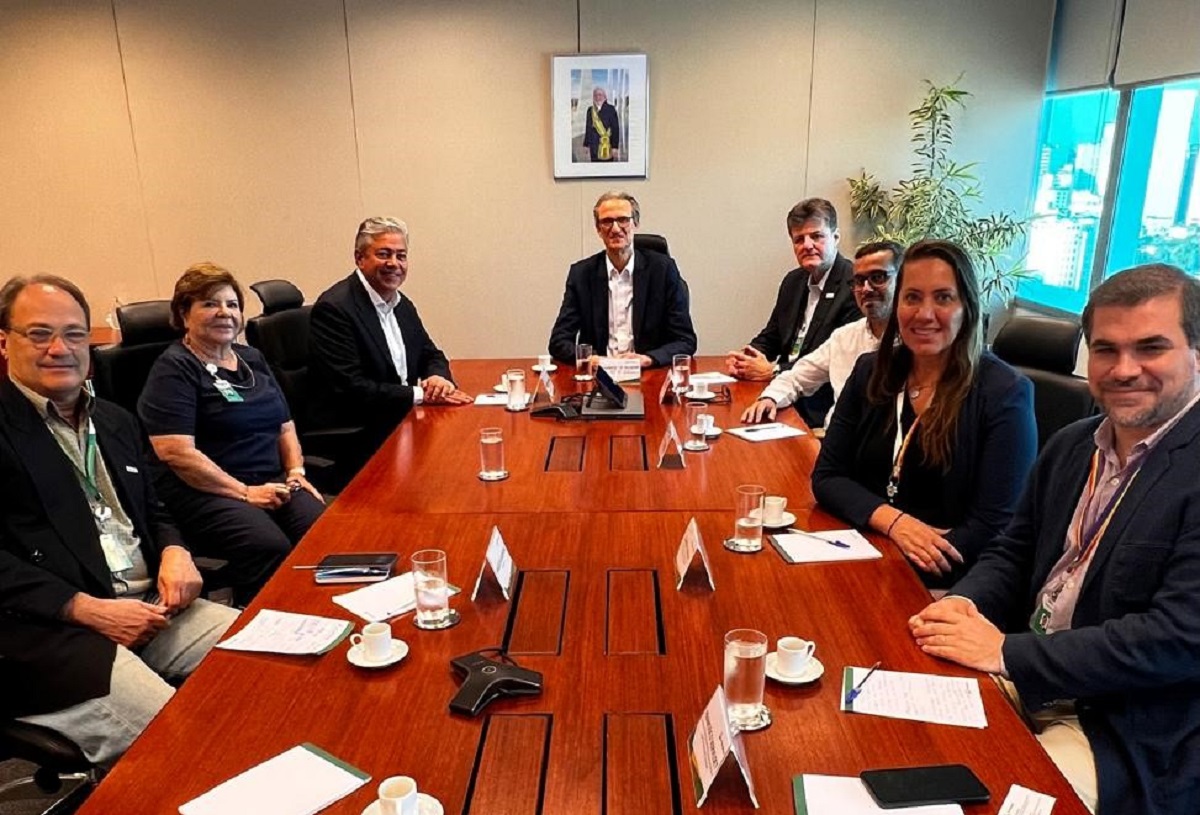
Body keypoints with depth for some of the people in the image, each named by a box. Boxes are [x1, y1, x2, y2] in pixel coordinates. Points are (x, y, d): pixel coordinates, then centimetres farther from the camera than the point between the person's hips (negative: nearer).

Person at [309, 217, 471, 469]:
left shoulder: (403, 305, 12)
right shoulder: (333, 308, -13)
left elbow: (431, 355, 19)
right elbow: (350, 389, -19)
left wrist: (439, 378, -6)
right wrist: (420, 394, -17)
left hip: (403, 421, 8)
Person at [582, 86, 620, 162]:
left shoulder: (610, 109, -5)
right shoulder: (590, 110, 9)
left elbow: (616, 128, -8)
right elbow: (588, 128, 13)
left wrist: (615, 147, -13)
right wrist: (587, 144, 11)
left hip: (607, 146, -4)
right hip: (594, 147, 5)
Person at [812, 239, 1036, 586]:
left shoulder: (1005, 394, -9)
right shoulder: (871, 372, 4)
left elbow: (995, 527, -12)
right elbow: (826, 477, 3)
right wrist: (893, 521, -15)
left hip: (939, 583, -4)